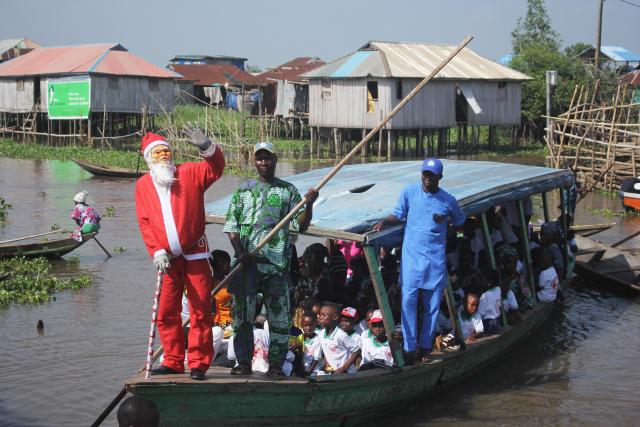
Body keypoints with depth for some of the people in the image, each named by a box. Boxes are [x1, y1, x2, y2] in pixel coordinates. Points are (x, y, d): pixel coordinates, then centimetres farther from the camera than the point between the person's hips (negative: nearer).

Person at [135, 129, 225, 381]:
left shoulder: (189, 173, 2)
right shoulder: (143, 185, 7)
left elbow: (216, 168, -12)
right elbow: (144, 222, 3)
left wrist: (205, 147, -30)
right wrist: (156, 252, -8)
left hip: (195, 254, -2)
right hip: (167, 258, 2)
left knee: (200, 309, -3)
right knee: (167, 312, 5)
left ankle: (198, 363, 3)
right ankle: (173, 362, 15)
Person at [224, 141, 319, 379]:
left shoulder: (288, 190, 11)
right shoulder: (243, 190, 13)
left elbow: (300, 225, 5)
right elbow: (231, 225, 7)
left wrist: (308, 205, -14)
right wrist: (240, 252, -7)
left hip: (276, 262, -1)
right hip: (246, 262, 1)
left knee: (279, 315, -1)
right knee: (242, 313, 3)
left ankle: (275, 365, 6)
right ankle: (243, 362, 14)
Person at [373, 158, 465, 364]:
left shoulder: (448, 200, 1)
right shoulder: (409, 192, -1)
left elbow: (459, 221, 17)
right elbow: (398, 215, 8)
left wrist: (444, 220, 2)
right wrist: (384, 221, -9)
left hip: (435, 258, 1)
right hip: (411, 256, -1)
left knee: (432, 304, 5)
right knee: (408, 300, -10)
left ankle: (425, 347, 18)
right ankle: (410, 348, -5)